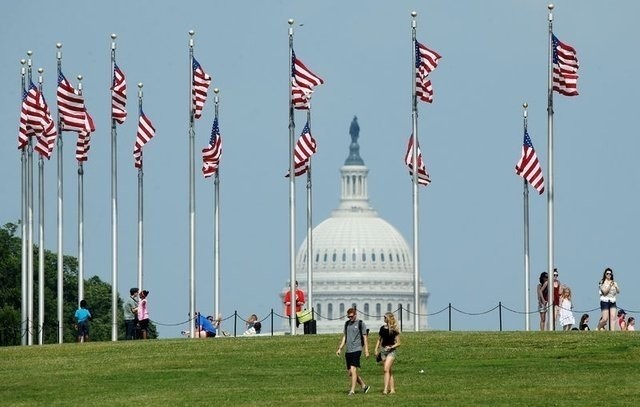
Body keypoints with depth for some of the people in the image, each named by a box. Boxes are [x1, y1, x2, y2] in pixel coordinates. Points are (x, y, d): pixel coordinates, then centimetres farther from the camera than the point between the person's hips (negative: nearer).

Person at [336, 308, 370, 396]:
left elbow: (365, 337, -2)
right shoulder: (347, 324, 16)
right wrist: (340, 348, 15)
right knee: (350, 373, 7)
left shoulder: (361, 324, -1)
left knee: (353, 370, -16)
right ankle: (364, 386, 22)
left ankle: (352, 390, -18)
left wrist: (366, 350, -7)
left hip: (356, 350, -7)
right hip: (348, 351, 7)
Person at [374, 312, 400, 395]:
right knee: (388, 371, 7)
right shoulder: (382, 328, 9)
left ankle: (386, 389, -22)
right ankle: (392, 389, 11)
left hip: (391, 351, -6)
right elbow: (379, 340, 20)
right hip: (383, 350, 6)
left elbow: (398, 343, -4)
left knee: (386, 369, -17)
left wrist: (391, 347, -19)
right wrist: (376, 350, 12)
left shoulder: (394, 330, -7)